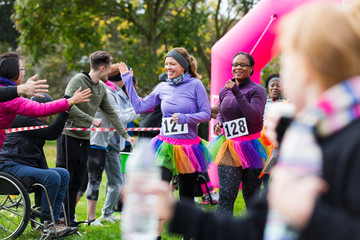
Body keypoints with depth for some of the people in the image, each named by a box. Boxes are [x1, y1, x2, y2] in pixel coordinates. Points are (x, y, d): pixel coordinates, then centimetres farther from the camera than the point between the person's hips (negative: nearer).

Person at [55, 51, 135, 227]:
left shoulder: (101, 88, 13)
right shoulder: (78, 80, -11)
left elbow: (110, 113, 21)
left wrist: (125, 135, 20)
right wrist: (91, 120, -19)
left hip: (85, 138, 8)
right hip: (68, 134, -7)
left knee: (77, 181, 8)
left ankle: (69, 219, 14)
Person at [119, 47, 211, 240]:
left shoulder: (195, 85, -3)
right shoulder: (163, 88, 8)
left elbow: (206, 114, -5)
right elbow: (139, 107, 9)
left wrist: (184, 118, -21)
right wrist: (127, 81, 9)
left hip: (188, 148, -2)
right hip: (165, 147, 2)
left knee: (186, 195, 9)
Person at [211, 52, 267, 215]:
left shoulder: (256, 90, -4)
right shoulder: (225, 91, 10)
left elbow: (254, 117, -20)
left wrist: (237, 93, -22)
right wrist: (218, 124, 4)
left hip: (251, 147, -3)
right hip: (229, 148, 3)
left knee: (251, 196, 6)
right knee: (226, 196, -9)